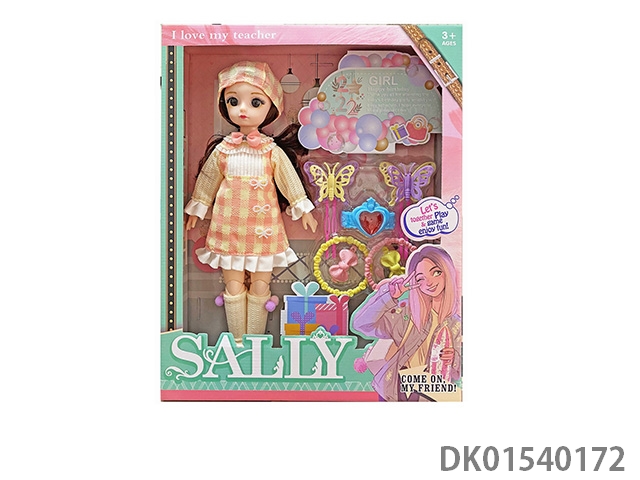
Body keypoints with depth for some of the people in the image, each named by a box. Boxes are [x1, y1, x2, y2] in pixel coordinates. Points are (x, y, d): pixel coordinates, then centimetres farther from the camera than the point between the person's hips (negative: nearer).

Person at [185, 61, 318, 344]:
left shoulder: (273, 151, -2)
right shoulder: (222, 149, 2)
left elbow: (289, 179, 6)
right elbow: (207, 180, 12)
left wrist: (303, 209, 8)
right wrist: (196, 209, 18)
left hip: (263, 225, -1)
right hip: (229, 223, 1)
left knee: (260, 284, 5)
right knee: (233, 283, 6)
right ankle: (237, 340, 18)